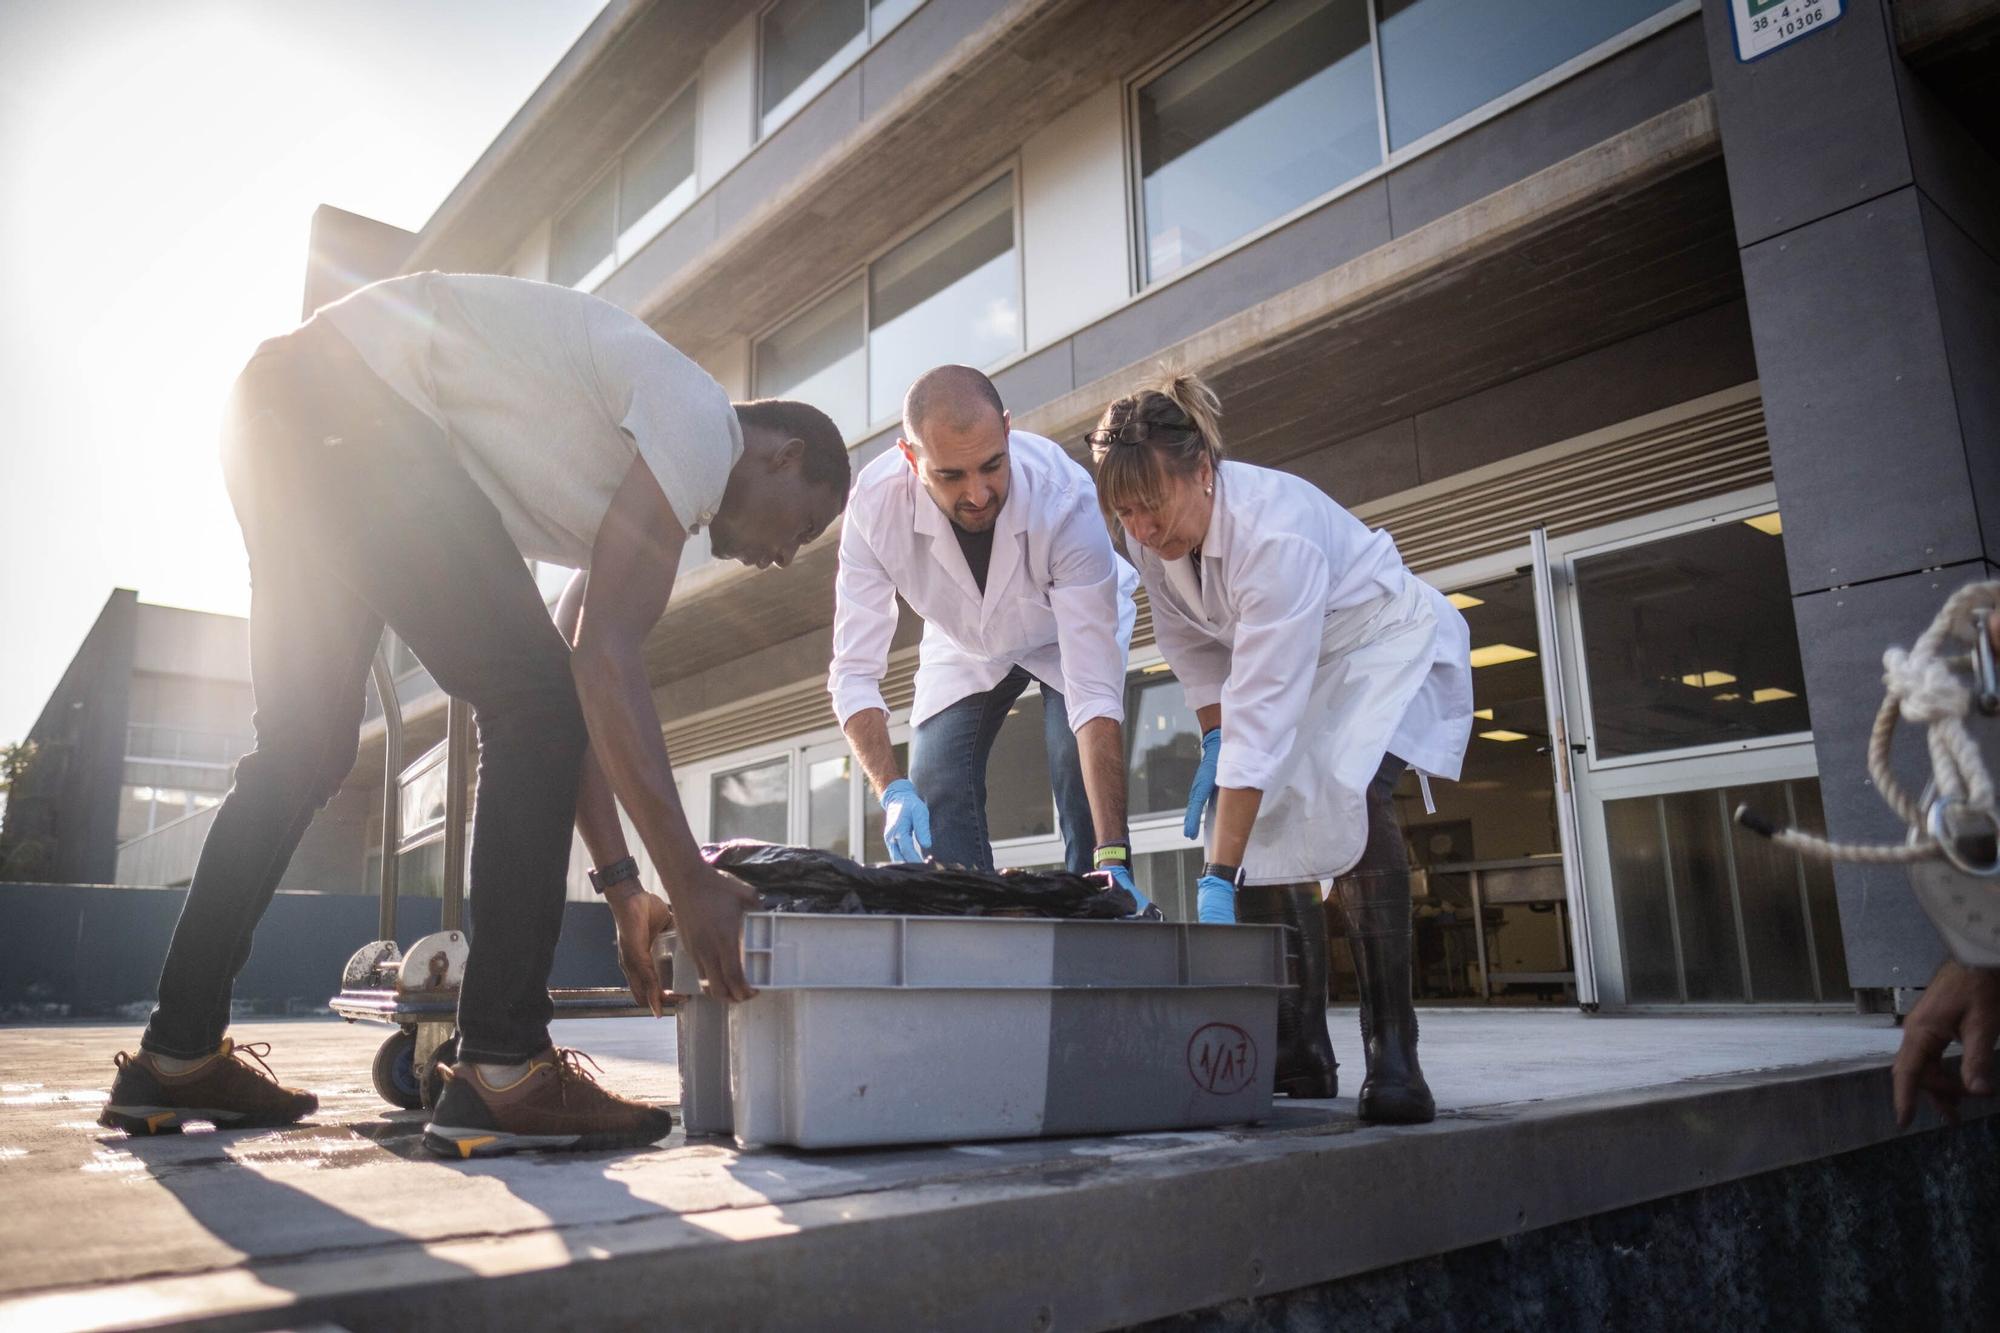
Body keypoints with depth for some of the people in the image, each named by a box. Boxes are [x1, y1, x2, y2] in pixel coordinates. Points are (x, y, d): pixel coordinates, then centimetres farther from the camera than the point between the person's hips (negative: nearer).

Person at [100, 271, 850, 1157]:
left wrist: (624, 886, 14)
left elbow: (578, 687, 16)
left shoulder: (650, 482, 20)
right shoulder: (702, 423, -9)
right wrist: (688, 880, -17)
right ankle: (503, 1073, -13)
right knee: (530, 703, -13)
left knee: (302, 751, 13)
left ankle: (177, 1059, 21)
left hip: (279, 422, 11)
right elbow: (605, 659, -18)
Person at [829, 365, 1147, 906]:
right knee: (934, 799, -10)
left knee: (1081, 775, -24)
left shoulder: (1064, 495, -40)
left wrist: (1113, 855, -46)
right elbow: (854, 673, -28)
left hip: (1066, 632, -2)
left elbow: (1095, 689, -42)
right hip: (963, 646, 2)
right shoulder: (875, 502, -34)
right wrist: (893, 790, -45)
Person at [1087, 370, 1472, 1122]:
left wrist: (1218, 880, -42)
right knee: (1258, 819, -7)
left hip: (1389, 645, -7)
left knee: (1349, 795, -32)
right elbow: (1188, 641, 3)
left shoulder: (1275, 534, -39)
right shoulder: (1152, 537, -16)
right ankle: (1302, 1051, 4)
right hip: (1298, 663, 7)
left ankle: (1392, 1053, -24)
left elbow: (1262, 718, -42)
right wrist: (1212, 740, -9)